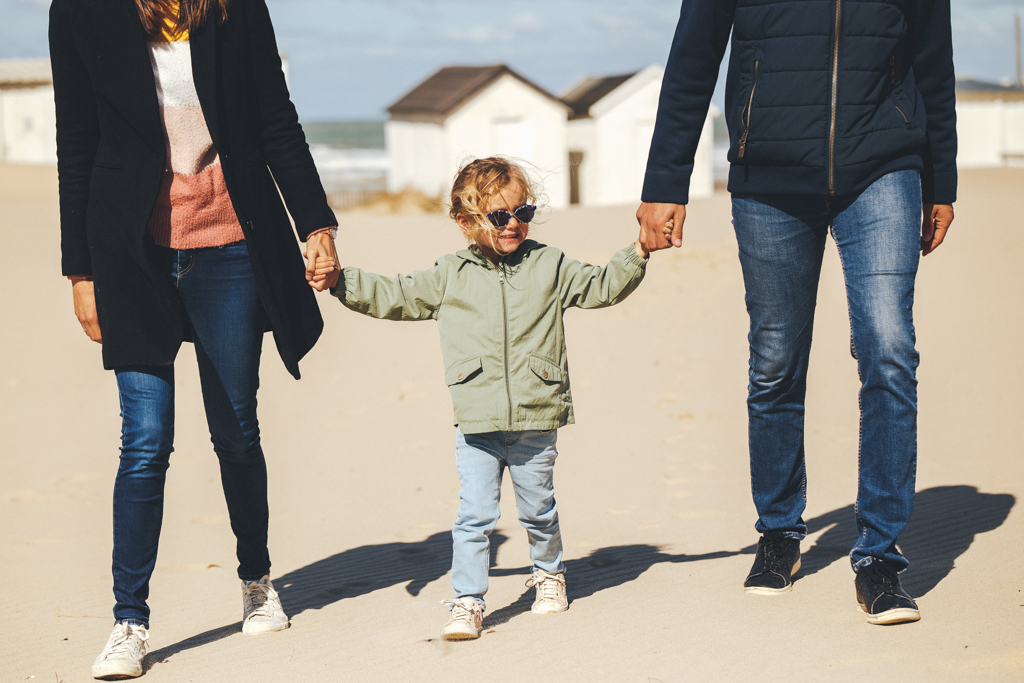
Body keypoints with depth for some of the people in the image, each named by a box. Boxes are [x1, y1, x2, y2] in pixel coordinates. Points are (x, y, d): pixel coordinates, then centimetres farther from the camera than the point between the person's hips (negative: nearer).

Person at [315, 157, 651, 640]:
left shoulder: (549, 267, 6)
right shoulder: (449, 276, 5)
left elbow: (601, 287, 8)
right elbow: (393, 297, 8)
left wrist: (637, 254, -5)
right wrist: (340, 281, 0)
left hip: (535, 422, 0)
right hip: (476, 424, 0)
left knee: (538, 510, 13)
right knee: (474, 514, -6)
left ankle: (548, 574, 37)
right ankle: (467, 601, 0)